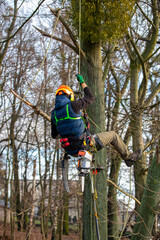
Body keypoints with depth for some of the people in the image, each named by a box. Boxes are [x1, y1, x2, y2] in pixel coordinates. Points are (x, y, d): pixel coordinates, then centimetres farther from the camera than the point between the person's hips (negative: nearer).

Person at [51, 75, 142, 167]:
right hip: (82, 145, -6)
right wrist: (82, 83, 12)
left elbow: (54, 135, 13)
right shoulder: (72, 105, -15)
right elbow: (91, 98, 0)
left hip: (71, 151, 6)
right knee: (113, 135, 13)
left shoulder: (54, 113, 3)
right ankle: (129, 157, 28)